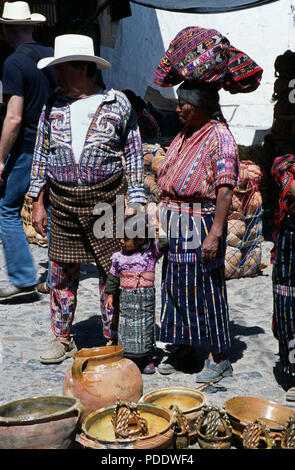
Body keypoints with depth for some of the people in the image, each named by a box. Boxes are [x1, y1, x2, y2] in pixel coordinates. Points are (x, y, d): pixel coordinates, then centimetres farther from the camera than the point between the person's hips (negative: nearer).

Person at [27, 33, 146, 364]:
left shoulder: (117, 104, 0)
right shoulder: (53, 107, 8)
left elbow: (133, 156, 3)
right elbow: (41, 156, 13)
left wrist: (135, 204, -3)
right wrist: (37, 202, 8)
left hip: (106, 200, -3)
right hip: (63, 202, 3)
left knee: (111, 272, 3)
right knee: (62, 272, 9)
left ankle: (113, 340, 19)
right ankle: (62, 338, 25)